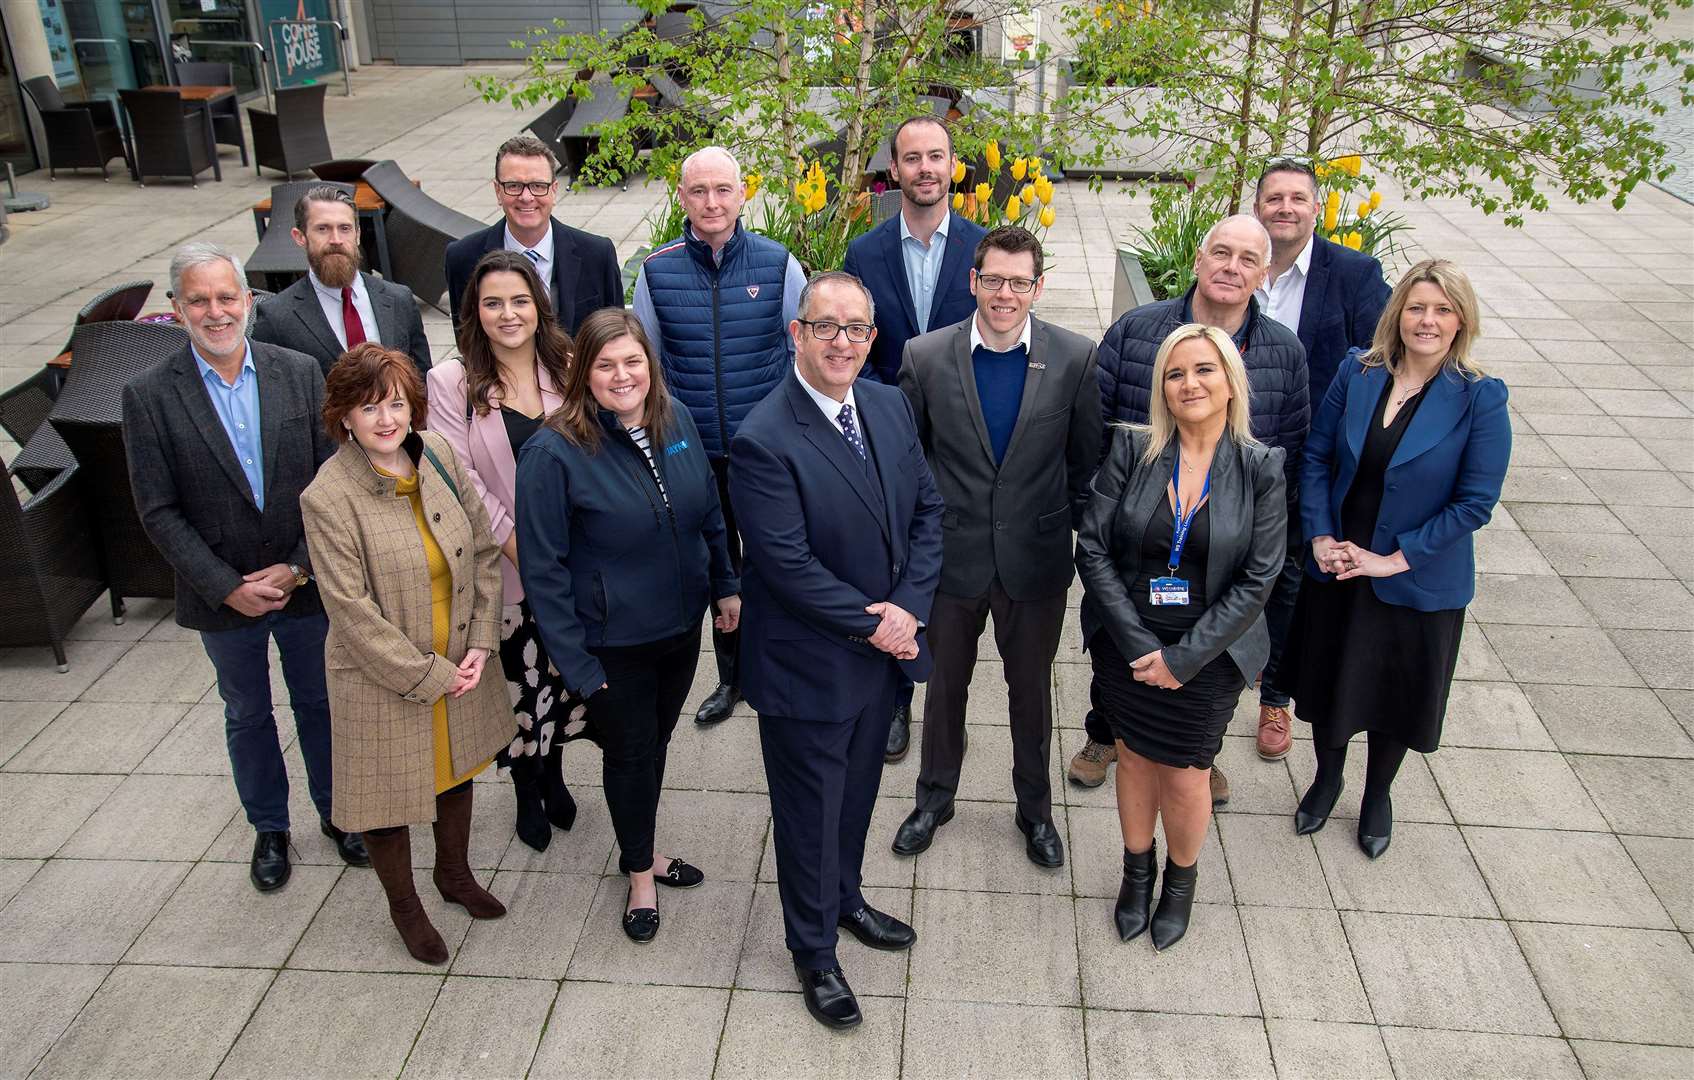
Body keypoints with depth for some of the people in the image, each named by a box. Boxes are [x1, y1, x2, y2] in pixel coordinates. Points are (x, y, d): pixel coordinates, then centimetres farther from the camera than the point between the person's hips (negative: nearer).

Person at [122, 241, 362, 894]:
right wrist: (228, 587, -15)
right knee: (247, 714, 18)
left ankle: (337, 811, 39)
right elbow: (159, 512, -10)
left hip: (305, 583, 1)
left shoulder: (301, 373, -7)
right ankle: (269, 828, 38)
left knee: (319, 701, 17)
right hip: (221, 594, 0)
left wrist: (298, 567, -14)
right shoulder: (149, 397, -10)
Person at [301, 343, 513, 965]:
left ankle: (454, 872, 51)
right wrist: (427, 675, -16)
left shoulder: (440, 457, -7)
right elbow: (352, 611, -20)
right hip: (384, 680, -5)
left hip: (459, 663, 5)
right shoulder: (328, 498, -21)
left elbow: (485, 552, -1)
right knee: (389, 793, 13)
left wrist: (480, 644, -8)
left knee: (456, 768, 24)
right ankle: (404, 907, 40)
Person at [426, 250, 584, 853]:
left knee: (564, 667, 15)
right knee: (515, 677, 9)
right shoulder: (452, 383, -8)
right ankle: (526, 792, 32)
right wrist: (516, 542, -14)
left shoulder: (567, 368, -1)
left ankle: (553, 774, 40)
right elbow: (460, 476, -11)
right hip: (502, 563, -2)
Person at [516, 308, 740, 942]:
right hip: (614, 644, -5)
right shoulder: (554, 453, -21)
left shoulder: (676, 421, -4)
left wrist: (726, 586, 10)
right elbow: (542, 567, -17)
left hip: (681, 626, 5)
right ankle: (640, 873, 38)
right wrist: (575, 661, -16)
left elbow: (709, 512, 9)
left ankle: (640, 848, 47)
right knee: (629, 753, 14)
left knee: (656, 739, 22)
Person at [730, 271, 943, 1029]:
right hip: (809, 666, -6)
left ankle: (843, 898, 51)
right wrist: (872, 625, -18)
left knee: (857, 792, 25)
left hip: (885, 647, 6)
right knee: (810, 811, 13)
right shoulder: (763, 441, -23)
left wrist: (908, 609, -11)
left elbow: (927, 510, 2)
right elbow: (789, 565, -25)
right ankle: (813, 952, 35)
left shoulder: (891, 406, -1)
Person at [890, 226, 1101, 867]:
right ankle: (934, 798, 43)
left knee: (1031, 688, 18)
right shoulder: (926, 357, -9)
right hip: (952, 556, 0)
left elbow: (1087, 464, -1)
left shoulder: (1075, 359, -10)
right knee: (945, 683, 19)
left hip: (1036, 560, 0)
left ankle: (1035, 808, 41)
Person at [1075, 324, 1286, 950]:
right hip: (1125, 646, 1)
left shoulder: (1260, 468, -9)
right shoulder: (1132, 450, -7)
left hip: (1208, 653, -1)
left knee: (1186, 777, 8)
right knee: (1134, 759, 16)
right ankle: (1137, 872, 42)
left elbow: (1257, 580, -11)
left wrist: (1183, 657, -14)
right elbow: (1092, 547, -9)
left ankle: (1181, 881, 38)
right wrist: (1135, 642, -15)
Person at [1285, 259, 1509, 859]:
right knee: (1327, 677, 18)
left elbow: (1475, 502, -15)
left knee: (1397, 691, 17)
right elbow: (1316, 456, 0)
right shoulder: (1357, 372, -6)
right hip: (1336, 567, 2)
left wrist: (1396, 559, -18)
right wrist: (1320, 536, -10)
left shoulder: (1480, 400, -14)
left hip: (1418, 584, -2)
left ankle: (1378, 794, 44)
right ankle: (1326, 777, 46)